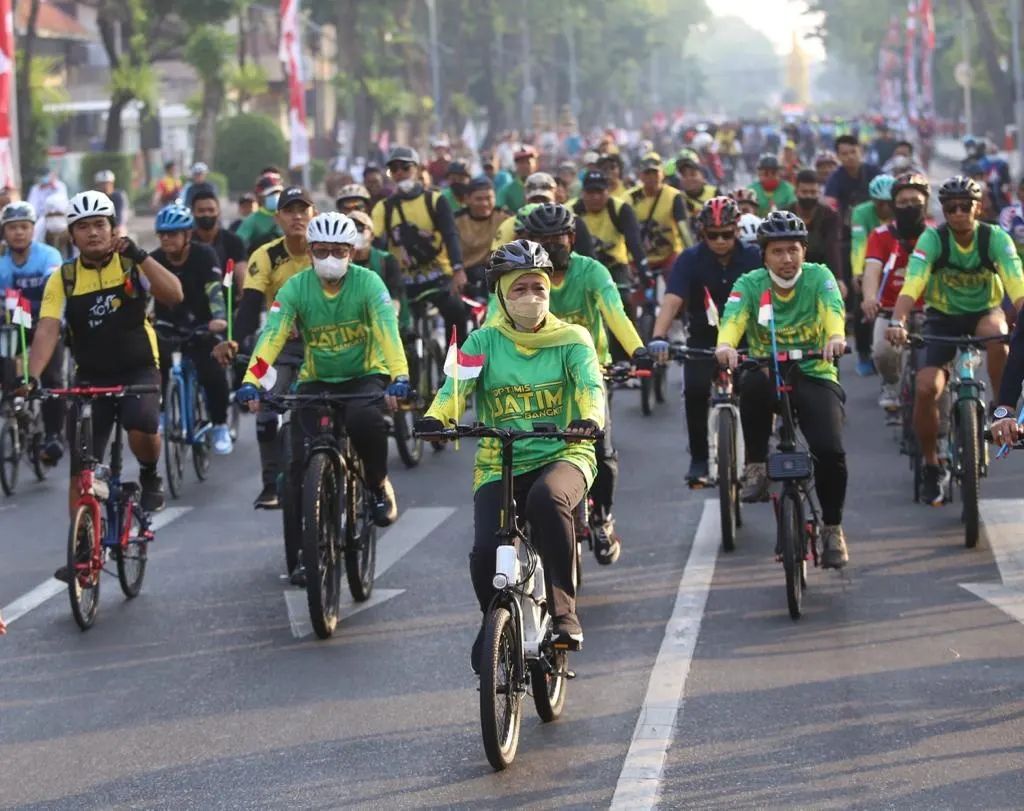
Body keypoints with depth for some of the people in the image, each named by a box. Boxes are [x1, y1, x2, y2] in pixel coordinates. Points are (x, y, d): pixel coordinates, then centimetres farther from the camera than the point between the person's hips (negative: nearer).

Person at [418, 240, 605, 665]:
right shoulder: (485, 341, 7)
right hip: (498, 465, 2)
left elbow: (590, 383, -12)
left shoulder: (571, 339, 5)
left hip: (562, 455, -1)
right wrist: (435, 418, -30)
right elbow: (456, 384, -8)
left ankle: (563, 610, -26)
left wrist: (590, 416, -36)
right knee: (485, 550, -20)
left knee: (547, 499, -37)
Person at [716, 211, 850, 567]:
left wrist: (835, 337, -46)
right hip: (768, 376, 0)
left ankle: (832, 528, 3)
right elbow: (733, 316, -21)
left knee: (830, 451, -22)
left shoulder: (818, 277, -3)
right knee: (753, 381, -38)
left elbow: (833, 308, -23)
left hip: (814, 375, 0)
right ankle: (756, 468, -21)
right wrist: (725, 345, -45)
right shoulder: (749, 284, -2)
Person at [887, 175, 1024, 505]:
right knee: (926, 389, -18)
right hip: (944, 317, 0)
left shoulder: (996, 238, -18)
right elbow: (912, 284, -31)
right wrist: (897, 322, -49)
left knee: (997, 335, -37)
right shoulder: (932, 239, -19)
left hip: (984, 312, 0)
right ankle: (932, 469, 2)